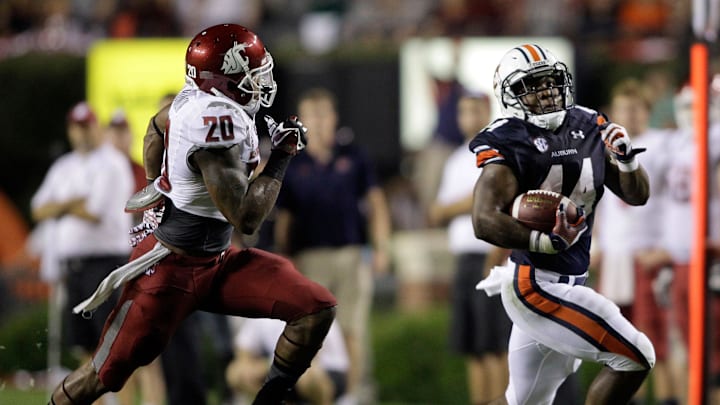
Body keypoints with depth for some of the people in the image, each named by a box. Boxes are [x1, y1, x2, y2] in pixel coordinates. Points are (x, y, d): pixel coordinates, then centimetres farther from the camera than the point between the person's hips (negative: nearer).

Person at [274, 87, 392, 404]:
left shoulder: (353, 157, 8)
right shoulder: (293, 166, 6)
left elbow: (376, 202, 10)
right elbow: (284, 219, 8)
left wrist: (381, 247, 3)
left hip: (350, 255, 0)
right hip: (310, 257, 0)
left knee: (353, 330, 1)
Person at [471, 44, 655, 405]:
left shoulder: (588, 128, 6)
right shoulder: (508, 144, -15)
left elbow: (637, 196, 11)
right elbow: (485, 221, -24)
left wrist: (626, 158, -9)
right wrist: (545, 242, -33)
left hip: (569, 284, 8)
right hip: (536, 287, -8)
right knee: (635, 358, -11)